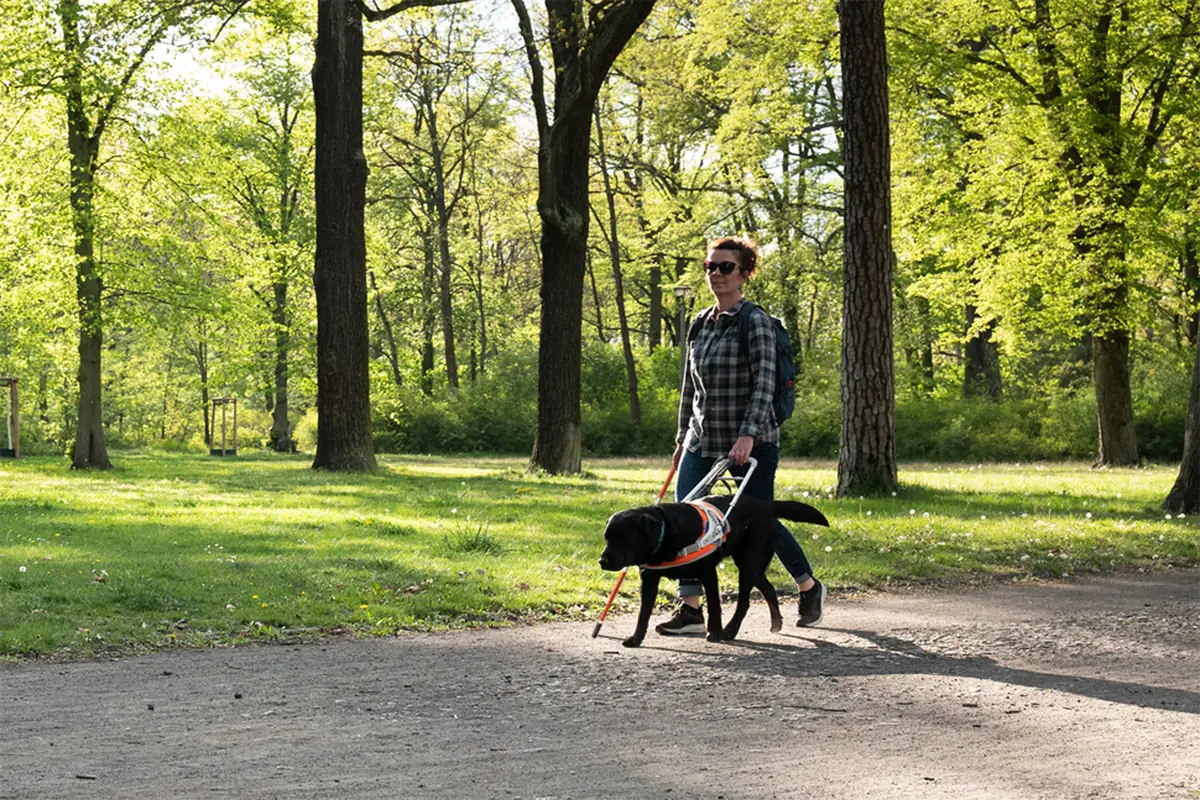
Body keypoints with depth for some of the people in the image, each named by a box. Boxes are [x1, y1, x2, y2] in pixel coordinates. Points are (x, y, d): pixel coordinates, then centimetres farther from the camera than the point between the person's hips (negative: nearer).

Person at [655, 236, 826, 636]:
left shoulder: (755, 321, -10)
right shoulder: (701, 322, 11)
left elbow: (764, 382, -18)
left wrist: (748, 435, -28)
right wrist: (682, 437, 17)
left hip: (751, 441, -6)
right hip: (703, 439, 6)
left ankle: (810, 588, 26)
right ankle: (690, 609, -4)